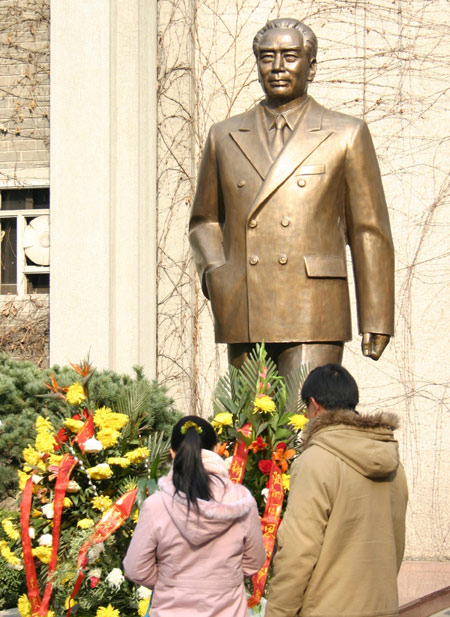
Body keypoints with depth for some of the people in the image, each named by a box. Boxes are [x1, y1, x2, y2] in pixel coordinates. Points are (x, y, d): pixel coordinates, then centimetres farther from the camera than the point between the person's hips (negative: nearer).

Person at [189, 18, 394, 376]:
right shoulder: (225, 138, 14)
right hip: (243, 319, 3)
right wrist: (213, 272, 1)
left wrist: (376, 322, 1)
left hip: (313, 321, -3)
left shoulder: (346, 135, 6)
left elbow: (369, 232, 6)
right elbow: (205, 221, 23)